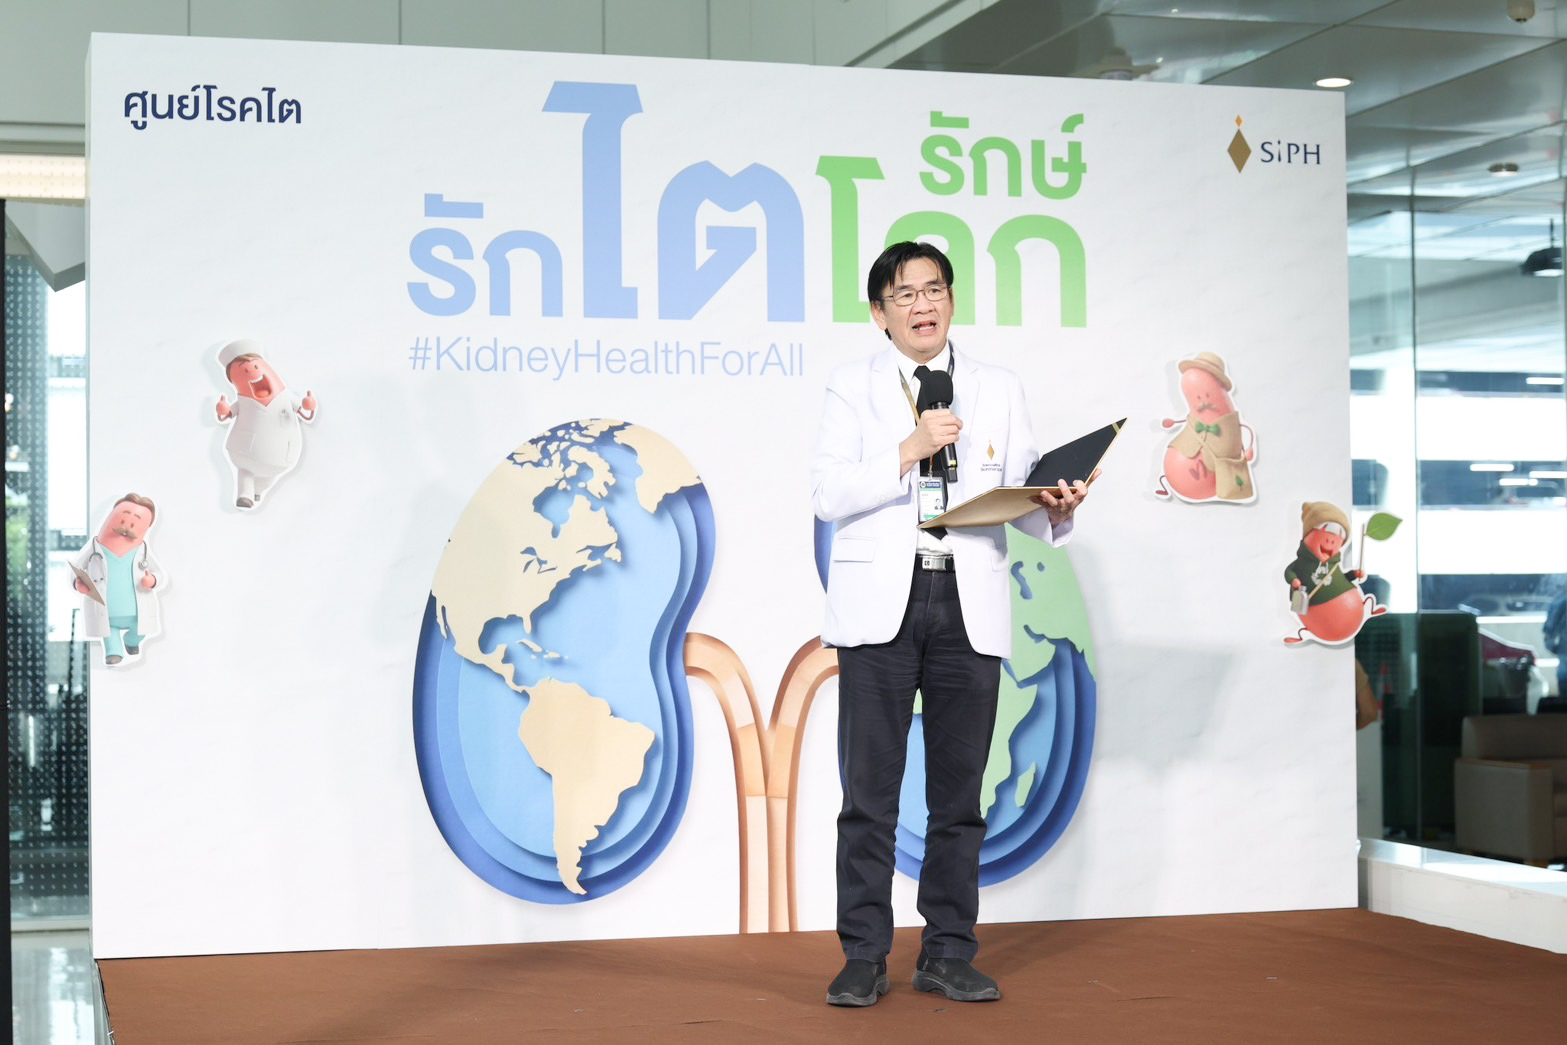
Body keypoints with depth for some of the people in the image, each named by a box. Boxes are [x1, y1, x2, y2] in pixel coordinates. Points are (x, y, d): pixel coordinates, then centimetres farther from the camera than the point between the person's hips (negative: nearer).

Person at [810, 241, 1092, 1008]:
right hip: (881, 605, -2)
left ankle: (948, 956, 13)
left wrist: (1054, 509, -16)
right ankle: (863, 958, 5)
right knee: (870, 788, -2)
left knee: (959, 791, 5)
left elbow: (1020, 498, 6)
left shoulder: (999, 390, 14)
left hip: (970, 606, 2)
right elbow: (828, 495, -4)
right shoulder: (853, 387, 8)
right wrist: (908, 451, -15)